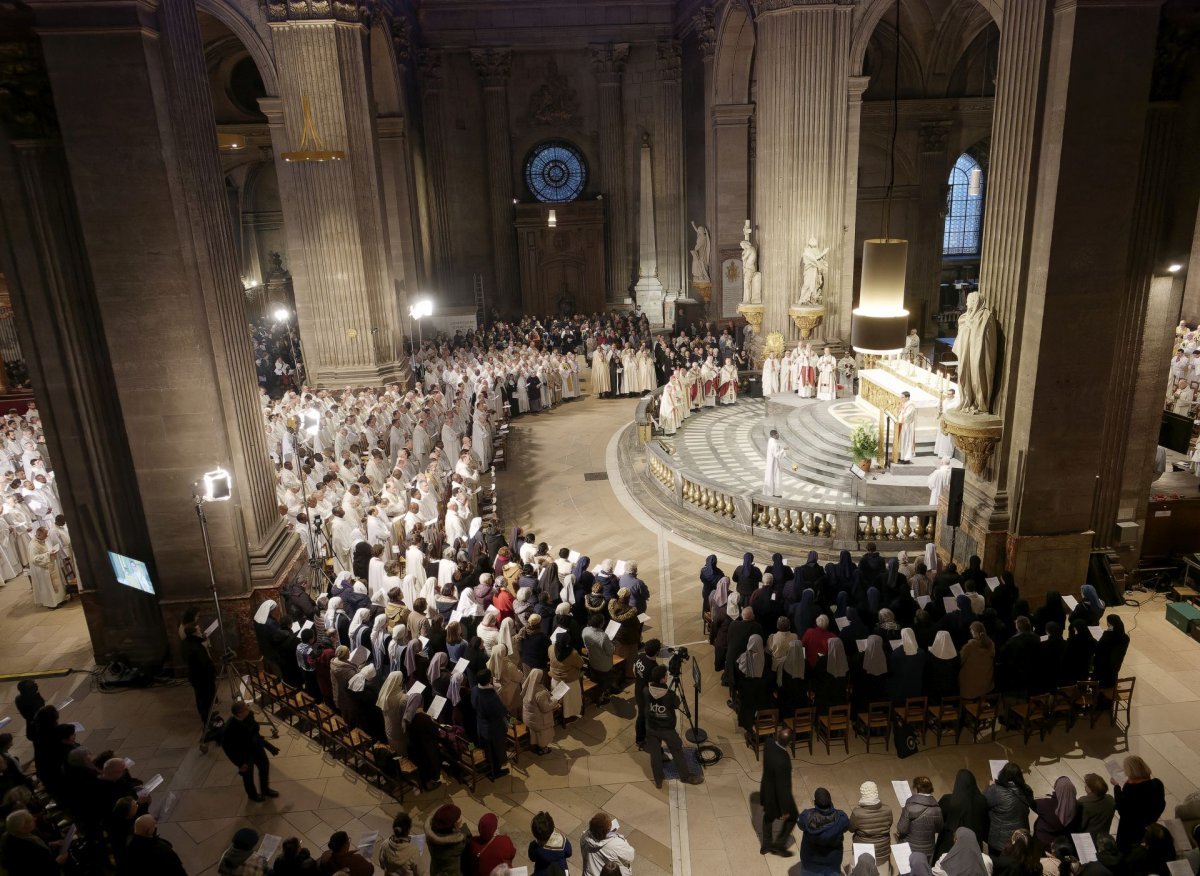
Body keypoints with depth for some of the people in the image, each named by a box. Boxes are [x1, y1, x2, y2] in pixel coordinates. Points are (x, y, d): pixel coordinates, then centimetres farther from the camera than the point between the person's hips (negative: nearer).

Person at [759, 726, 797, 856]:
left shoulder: (769, 743, -20)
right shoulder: (782, 761, -40)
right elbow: (782, 787, -28)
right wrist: (785, 810, -17)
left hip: (767, 789, 7)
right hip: (776, 794, -7)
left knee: (768, 816, 29)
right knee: (792, 816, 22)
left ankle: (766, 845, 48)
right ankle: (779, 844, 34)